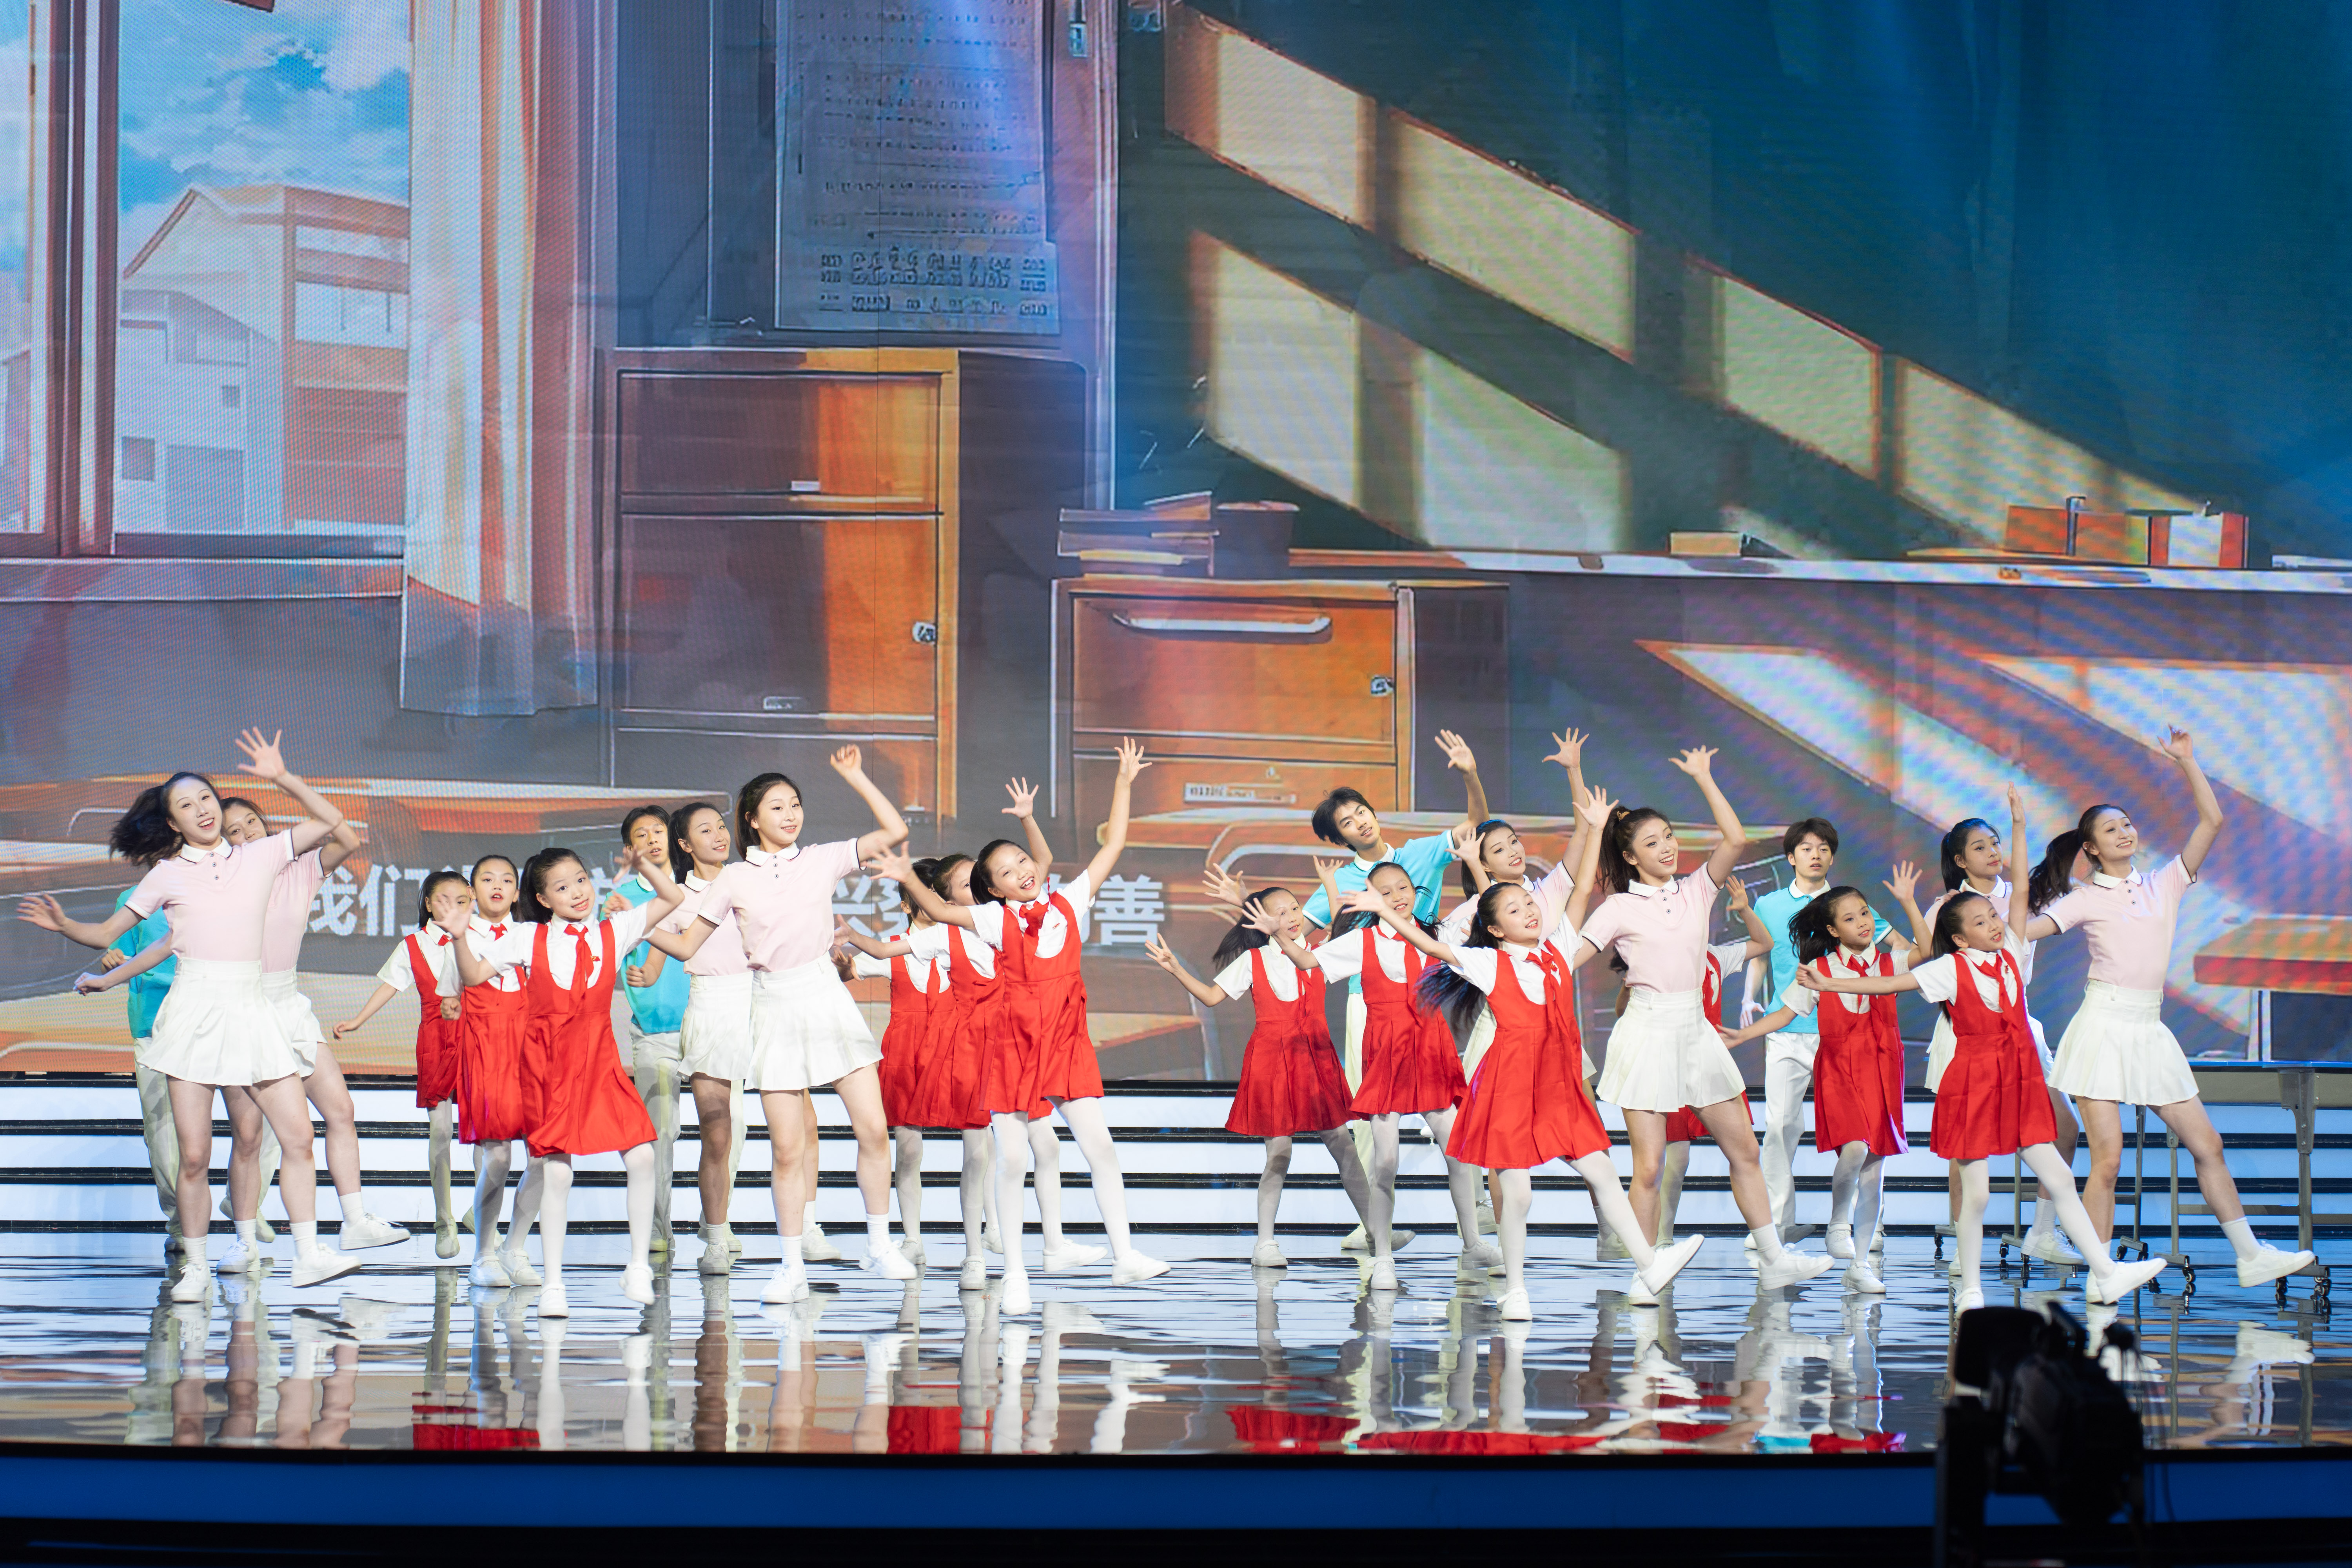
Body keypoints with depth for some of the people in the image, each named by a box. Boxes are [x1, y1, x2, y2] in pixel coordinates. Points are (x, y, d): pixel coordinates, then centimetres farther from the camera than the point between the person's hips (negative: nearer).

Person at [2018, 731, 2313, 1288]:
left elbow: (2212, 820, 8)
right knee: (2107, 1159, -9)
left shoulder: (2164, 886, 13)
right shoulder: (2086, 900, 3)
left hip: (2150, 1032, 4)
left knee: (2206, 1144, 4)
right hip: (2104, 1027, -4)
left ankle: (2250, 1257, 11)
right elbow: (2023, 928, -8)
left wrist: (2186, 761, 8)